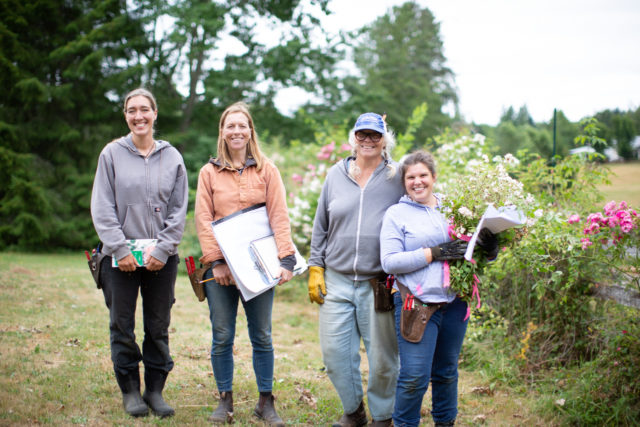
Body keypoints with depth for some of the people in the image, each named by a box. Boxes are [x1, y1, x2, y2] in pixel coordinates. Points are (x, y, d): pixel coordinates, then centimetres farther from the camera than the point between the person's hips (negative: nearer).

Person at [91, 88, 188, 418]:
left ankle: (155, 390, 16)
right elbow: (102, 208, -1)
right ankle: (130, 390, 16)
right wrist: (120, 249, -10)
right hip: (120, 257, -1)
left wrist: (163, 249, -7)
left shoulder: (172, 157, 7)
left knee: (158, 327, 6)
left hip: (162, 258, 1)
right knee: (122, 326, 3)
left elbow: (179, 209, 5)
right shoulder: (112, 154, 3)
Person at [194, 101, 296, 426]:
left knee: (262, 336, 4)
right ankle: (225, 400, 15)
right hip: (221, 268, 0)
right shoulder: (209, 172, 7)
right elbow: (203, 220, 2)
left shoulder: (267, 170, 6)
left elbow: (279, 216, -1)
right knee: (222, 336, 3)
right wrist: (215, 261, -9)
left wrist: (286, 259, -11)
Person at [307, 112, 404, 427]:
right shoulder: (336, 175, 9)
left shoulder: (398, 178, 1)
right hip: (337, 281, 3)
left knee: (382, 357, 3)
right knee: (334, 352, 3)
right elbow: (321, 226, 15)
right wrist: (315, 268, 9)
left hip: (379, 283, -3)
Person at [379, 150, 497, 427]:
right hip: (416, 305, -4)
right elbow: (389, 262, -9)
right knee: (415, 376, -7)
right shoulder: (396, 214, 2)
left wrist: (490, 247, -6)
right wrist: (433, 253, -16)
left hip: (453, 304, 4)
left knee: (447, 372, 14)